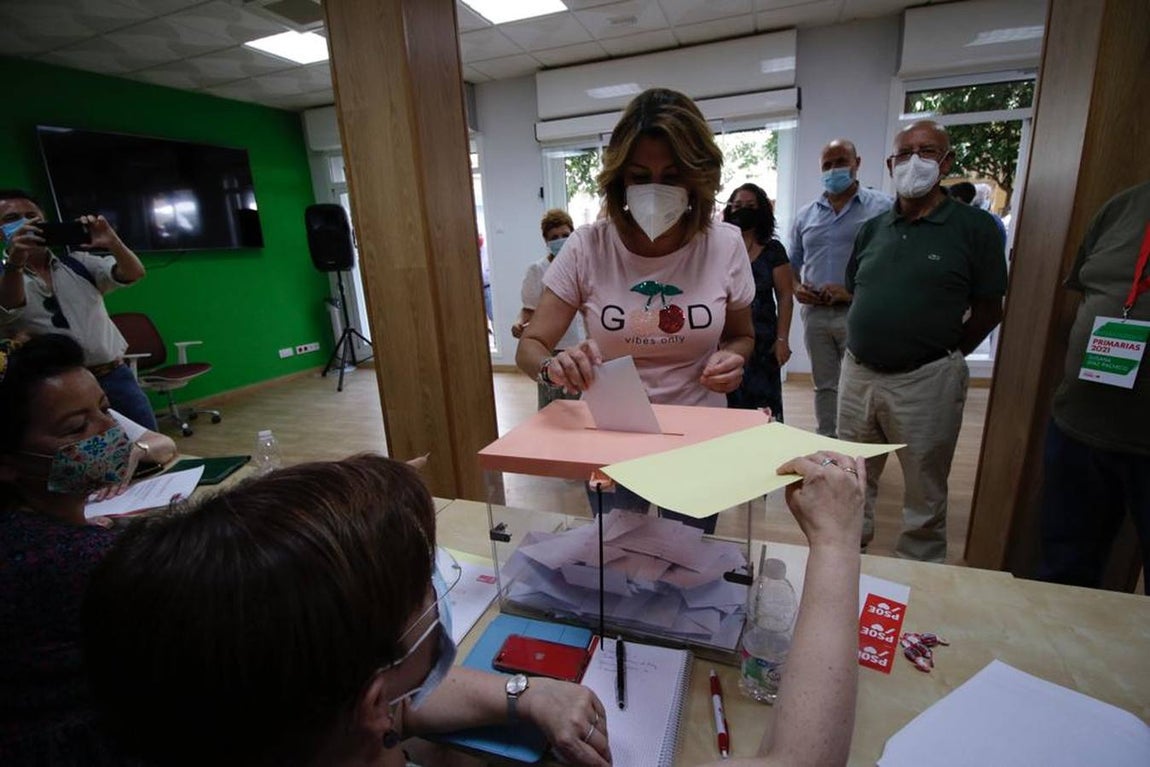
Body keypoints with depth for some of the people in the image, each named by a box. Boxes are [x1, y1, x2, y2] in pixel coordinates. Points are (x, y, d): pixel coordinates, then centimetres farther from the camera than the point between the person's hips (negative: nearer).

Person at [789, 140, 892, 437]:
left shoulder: (881, 207, 0)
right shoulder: (806, 214, 13)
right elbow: (792, 263, 19)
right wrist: (797, 288, -1)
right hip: (815, 313, 4)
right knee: (824, 385, 15)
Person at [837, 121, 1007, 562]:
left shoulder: (974, 227, -4)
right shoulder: (872, 229, 9)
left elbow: (988, 309, -2)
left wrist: (945, 355, -1)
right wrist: (872, 344, 7)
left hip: (926, 380, -4)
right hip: (858, 373, 5)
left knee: (925, 494, 10)